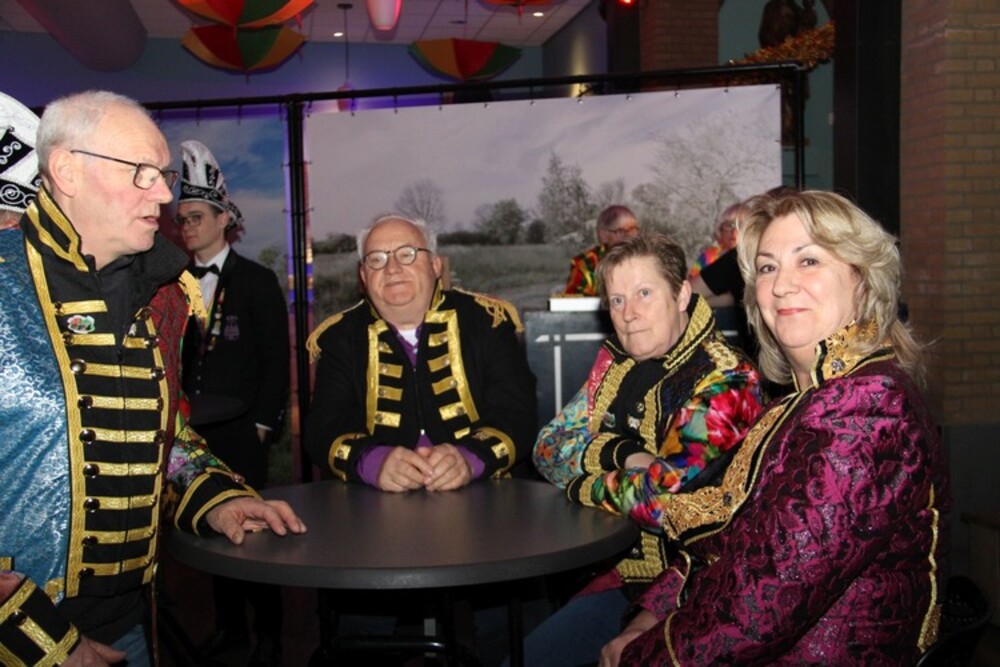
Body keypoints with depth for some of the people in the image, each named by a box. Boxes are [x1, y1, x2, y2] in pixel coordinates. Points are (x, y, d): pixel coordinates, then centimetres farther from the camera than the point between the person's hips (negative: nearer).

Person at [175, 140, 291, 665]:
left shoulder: (257, 281, 0)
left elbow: (276, 359, -2)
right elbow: (178, 353, 11)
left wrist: (263, 422, -7)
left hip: (240, 429, -4)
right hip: (193, 426, 4)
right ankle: (228, 623, 21)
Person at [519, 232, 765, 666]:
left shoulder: (725, 378, -16)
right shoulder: (615, 362, 4)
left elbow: (668, 487, -25)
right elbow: (548, 447, -1)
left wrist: (579, 487, -10)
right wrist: (624, 453, -19)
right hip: (621, 575, 6)